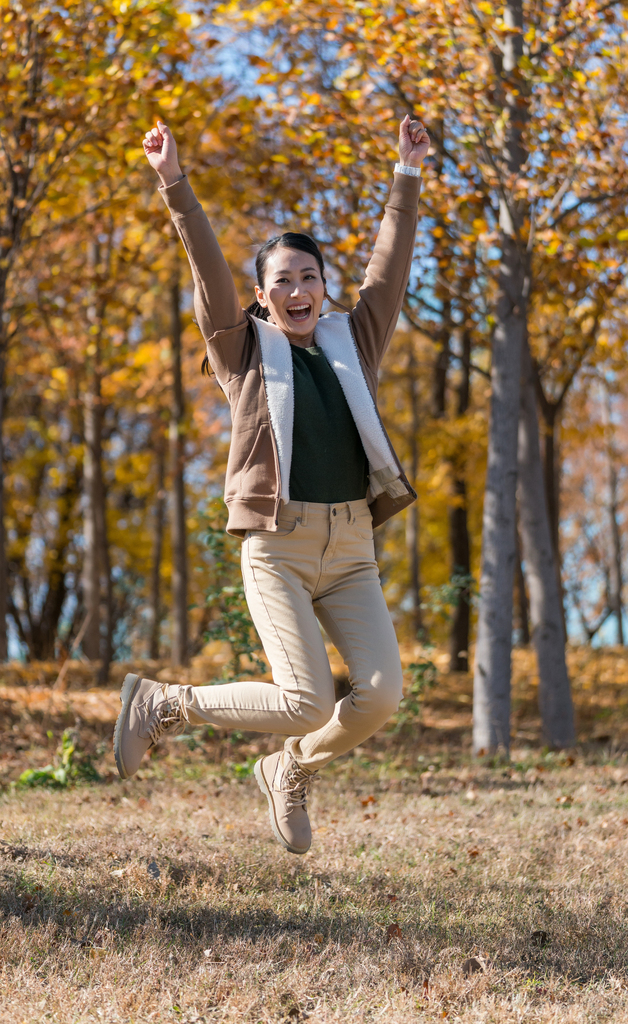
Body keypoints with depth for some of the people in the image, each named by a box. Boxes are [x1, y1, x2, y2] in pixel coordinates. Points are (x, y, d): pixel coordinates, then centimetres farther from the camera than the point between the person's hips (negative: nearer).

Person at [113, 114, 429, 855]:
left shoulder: (353, 342, 15)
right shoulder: (246, 351, 6)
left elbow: (390, 265, 15)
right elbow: (209, 270, -2)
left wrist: (408, 175, 14)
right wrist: (174, 184, -10)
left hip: (351, 550, 4)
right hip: (277, 548, -4)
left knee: (380, 694, -13)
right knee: (307, 704, -16)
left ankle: (290, 773, 18)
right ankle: (164, 705, 9)